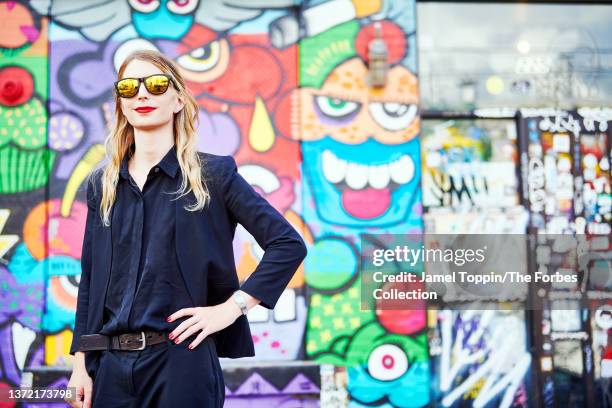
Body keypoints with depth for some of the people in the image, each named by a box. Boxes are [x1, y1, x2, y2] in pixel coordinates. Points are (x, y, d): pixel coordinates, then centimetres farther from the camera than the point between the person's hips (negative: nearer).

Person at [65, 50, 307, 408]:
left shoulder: (212, 173, -2)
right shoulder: (102, 184, 11)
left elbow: (289, 244, -5)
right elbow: (90, 279, 12)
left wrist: (232, 307, -10)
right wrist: (80, 363, 6)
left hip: (182, 360, -4)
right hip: (110, 363, 4)